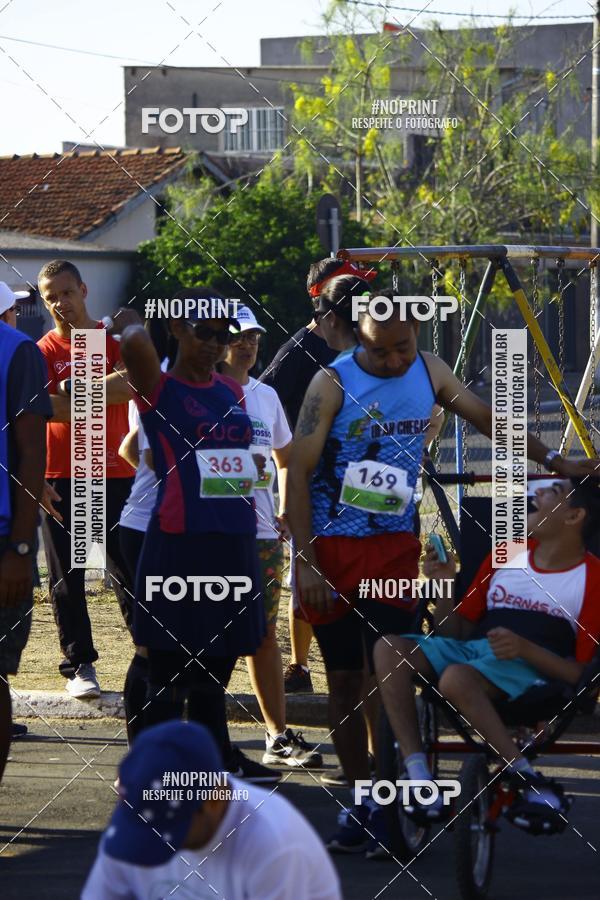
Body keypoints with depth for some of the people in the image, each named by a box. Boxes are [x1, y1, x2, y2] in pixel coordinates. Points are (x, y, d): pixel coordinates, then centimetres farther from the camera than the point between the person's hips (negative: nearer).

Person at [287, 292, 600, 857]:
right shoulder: (334, 384, -12)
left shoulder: (428, 372, 1)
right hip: (333, 549, -2)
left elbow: (486, 418, 16)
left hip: (394, 546, 2)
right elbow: (298, 472, -13)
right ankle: (359, 799, 12)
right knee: (344, 679, 4)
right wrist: (305, 562, -18)